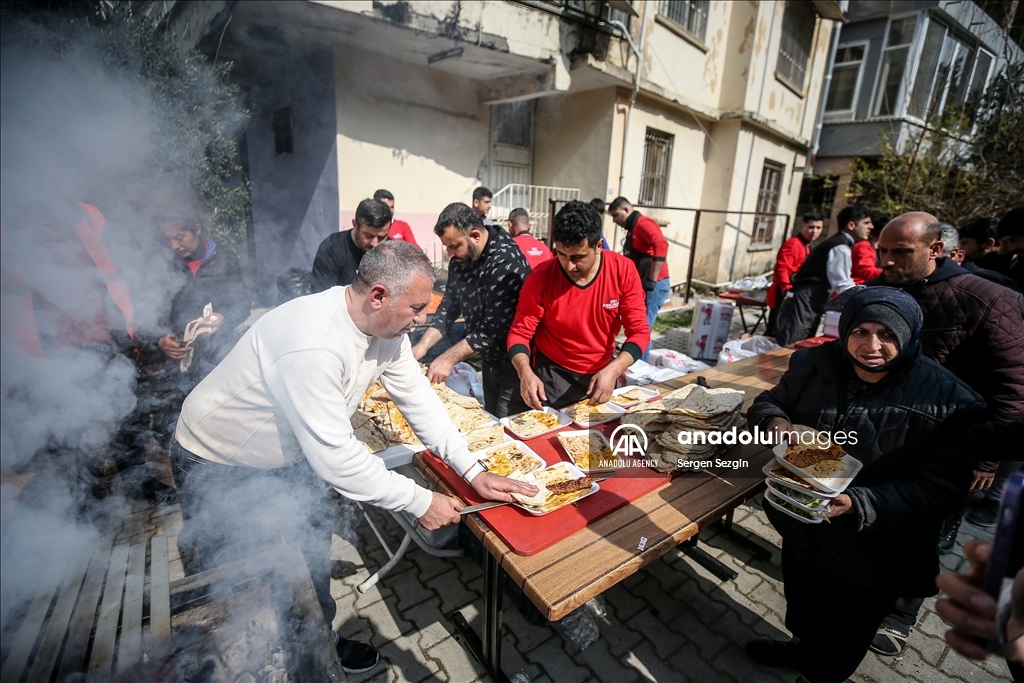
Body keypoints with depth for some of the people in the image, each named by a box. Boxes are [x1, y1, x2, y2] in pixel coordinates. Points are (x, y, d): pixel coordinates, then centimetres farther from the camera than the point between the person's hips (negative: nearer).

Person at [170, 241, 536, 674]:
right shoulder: (314, 344, -41)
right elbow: (335, 456, -37)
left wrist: (473, 470, -15)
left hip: (286, 455, 7)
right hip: (218, 467, -7)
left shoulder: (384, 326, -15)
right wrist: (419, 502, -28)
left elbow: (417, 399, -10)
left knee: (313, 549, 18)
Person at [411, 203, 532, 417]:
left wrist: (449, 358, -29)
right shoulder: (460, 260, 0)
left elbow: (495, 326, -30)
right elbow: (449, 305, 4)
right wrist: (423, 345, -9)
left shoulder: (505, 260, -26)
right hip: (490, 359, 8)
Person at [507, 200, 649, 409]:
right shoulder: (541, 278, -19)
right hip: (553, 375, -2)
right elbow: (520, 333, -15)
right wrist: (525, 372, -34)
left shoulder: (623, 271, -16)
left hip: (603, 372, 3)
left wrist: (613, 370, -29)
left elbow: (639, 331, -13)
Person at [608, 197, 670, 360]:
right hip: (641, 285, 10)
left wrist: (652, 280, -27)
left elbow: (661, 245, -26)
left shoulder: (643, 223, -10)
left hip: (654, 286, -10)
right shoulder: (632, 229, 20)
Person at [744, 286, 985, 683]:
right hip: (801, 530, 4)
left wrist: (858, 505, -36)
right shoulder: (815, 364, -11)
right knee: (801, 605, 33)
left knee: (843, 640, 24)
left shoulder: (949, 402, -23)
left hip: (872, 555, -4)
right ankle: (802, 645, 64)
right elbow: (768, 401, 0)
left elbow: (938, 490, -22)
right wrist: (775, 421, -24)